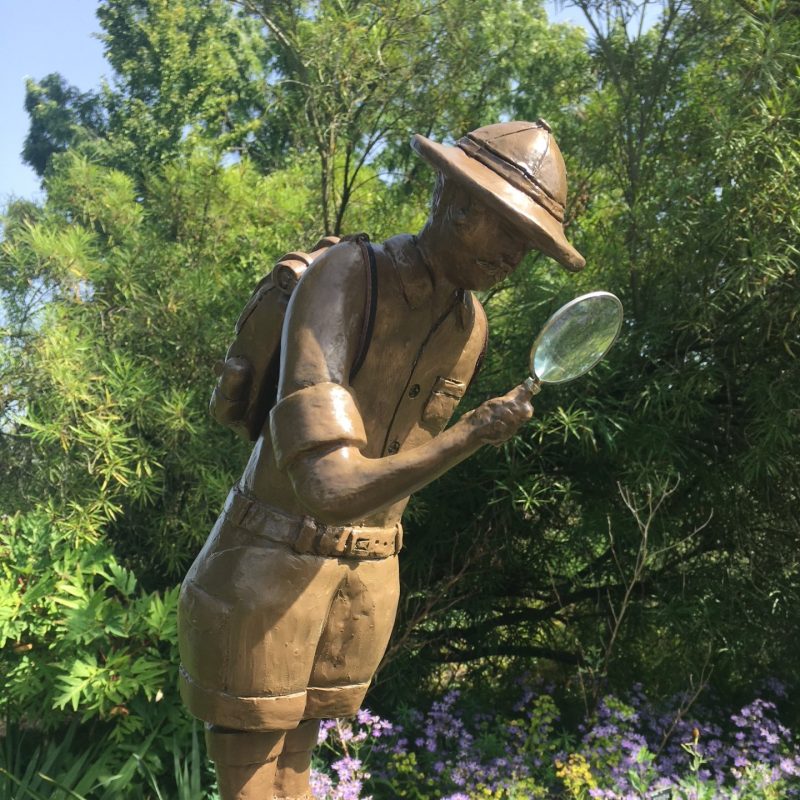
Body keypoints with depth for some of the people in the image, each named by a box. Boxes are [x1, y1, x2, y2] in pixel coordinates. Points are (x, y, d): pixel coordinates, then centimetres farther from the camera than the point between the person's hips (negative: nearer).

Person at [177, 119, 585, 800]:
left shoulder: (472, 329, -1)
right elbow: (331, 489, -33)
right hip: (267, 565, -5)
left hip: (368, 577, 6)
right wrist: (477, 433, -25)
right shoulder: (343, 279, -24)